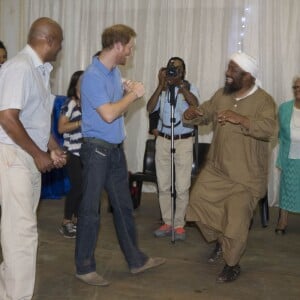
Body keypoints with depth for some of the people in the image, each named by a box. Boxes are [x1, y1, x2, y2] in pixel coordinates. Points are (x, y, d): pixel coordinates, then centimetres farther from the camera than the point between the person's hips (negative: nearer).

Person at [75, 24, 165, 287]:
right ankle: (85, 268, 14)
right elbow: (108, 114, -24)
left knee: (124, 205, 15)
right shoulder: (93, 76, -17)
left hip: (116, 148, 9)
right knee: (91, 209, 1)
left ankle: (136, 260, 27)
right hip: (97, 149, -9)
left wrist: (128, 93, -3)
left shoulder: (115, 71, 10)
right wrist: (133, 94, -12)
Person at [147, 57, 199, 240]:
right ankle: (167, 223, 19)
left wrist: (180, 83, -18)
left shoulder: (190, 88, 0)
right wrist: (161, 85, -13)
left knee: (182, 187, -2)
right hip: (163, 140, 3)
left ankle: (179, 225, 9)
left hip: (184, 141, -3)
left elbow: (195, 105, -21)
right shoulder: (161, 90, 7)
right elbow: (150, 108, -8)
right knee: (163, 186, 8)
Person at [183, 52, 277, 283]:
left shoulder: (263, 100, -16)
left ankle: (232, 265, 20)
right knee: (198, 201, 11)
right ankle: (220, 241, 35)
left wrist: (239, 119, -39)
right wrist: (191, 114, -13)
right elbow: (204, 114, 11)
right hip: (216, 168, 6)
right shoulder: (221, 95, 4)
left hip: (246, 176, -6)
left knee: (236, 222, -3)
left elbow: (269, 129, -30)